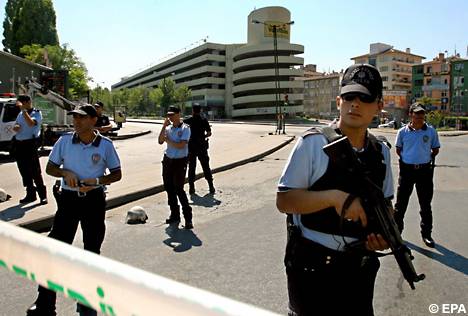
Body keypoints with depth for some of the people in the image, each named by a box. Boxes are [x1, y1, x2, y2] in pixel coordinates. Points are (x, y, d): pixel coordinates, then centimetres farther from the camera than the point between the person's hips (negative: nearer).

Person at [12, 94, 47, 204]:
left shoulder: (37, 113, -6)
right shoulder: (20, 114, 15)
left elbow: (31, 123, -25)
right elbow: (15, 127, 20)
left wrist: (23, 109, -25)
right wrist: (16, 127, -4)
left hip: (30, 145, -7)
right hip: (19, 145, 7)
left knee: (35, 172, -6)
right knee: (24, 172, 11)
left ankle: (43, 195, 2)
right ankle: (30, 194, 21)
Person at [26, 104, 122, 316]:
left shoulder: (105, 145, -5)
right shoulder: (64, 141, 0)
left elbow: (117, 174, 1)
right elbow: (50, 168, 8)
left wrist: (96, 181, -16)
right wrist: (66, 172, -13)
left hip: (94, 199, -1)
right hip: (68, 198, 1)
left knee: (92, 249, 10)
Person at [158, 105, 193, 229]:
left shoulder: (185, 128, -8)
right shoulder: (168, 128, 8)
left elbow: (181, 145, -18)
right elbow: (160, 141, -1)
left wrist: (168, 140, -8)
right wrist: (164, 127, -6)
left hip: (180, 161, -6)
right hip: (168, 160, 6)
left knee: (179, 189, -9)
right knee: (169, 188, 11)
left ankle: (188, 218, 1)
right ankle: (174, 215, 25)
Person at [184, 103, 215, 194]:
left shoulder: (188, 121, -5)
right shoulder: (204, 120, -3)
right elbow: (209, 133, -3)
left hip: (191, 147, 0)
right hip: (202, 146, 1)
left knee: (191, 167, 9)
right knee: (206, 167, 9)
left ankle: (191, 188, 9)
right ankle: (211, 187, 9)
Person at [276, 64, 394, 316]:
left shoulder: (381, 151, 3)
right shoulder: (313, 143, -14)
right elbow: (283, 201, -16)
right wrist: (335, 197, -27)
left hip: (359, 265, 5)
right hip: (311, 266, -4)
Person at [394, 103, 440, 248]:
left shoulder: (431, 131, 0)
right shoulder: (403, 131, -2)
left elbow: (435, 149, 10)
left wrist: (426, 159, 4)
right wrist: (409, 159, 5)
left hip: (425, 170, 1)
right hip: (407, 169, -1)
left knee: (426, 204, 11)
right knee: (401, 203, 7)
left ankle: (426, 234, 24)